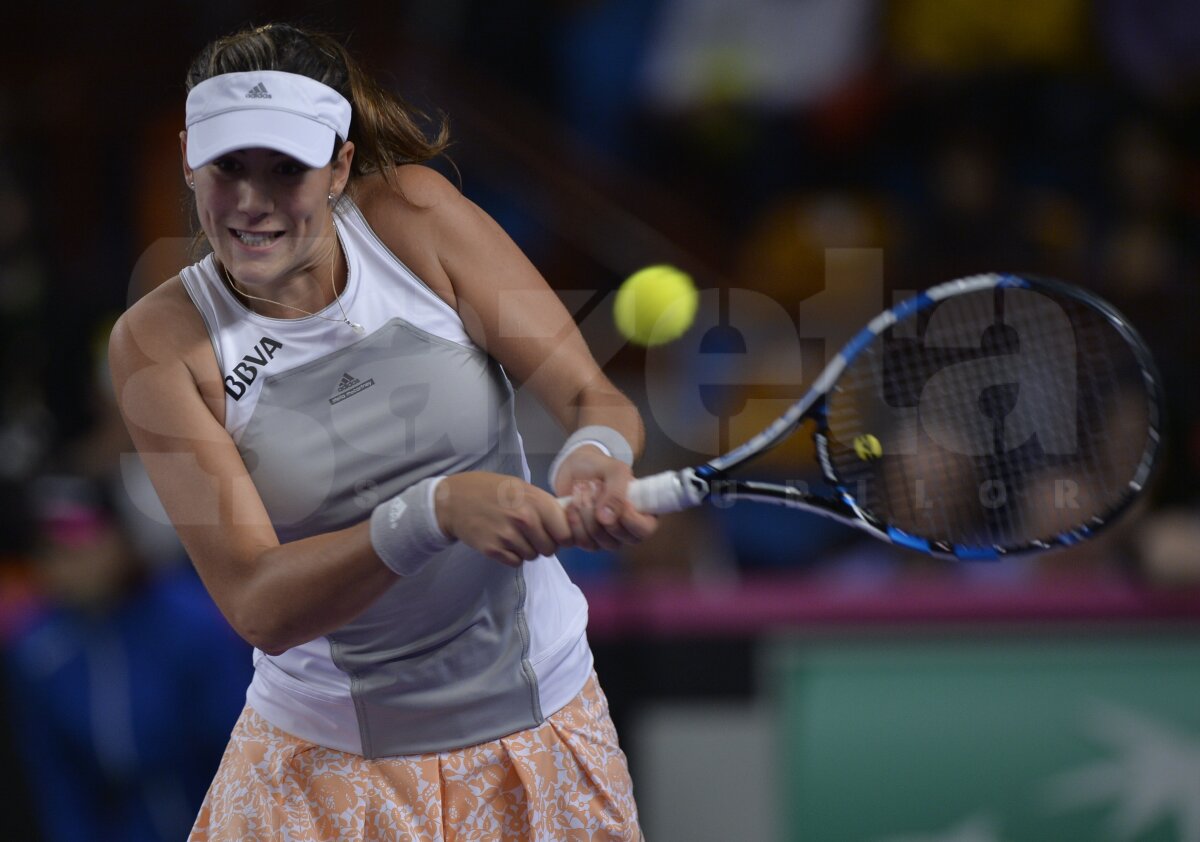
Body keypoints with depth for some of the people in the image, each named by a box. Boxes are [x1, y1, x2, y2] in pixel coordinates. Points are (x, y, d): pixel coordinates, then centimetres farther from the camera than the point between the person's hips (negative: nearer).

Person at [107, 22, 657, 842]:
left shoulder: (413, 216, -8)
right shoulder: (160, 343, -13)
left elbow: (593, 395, -11)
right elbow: (258, 607, -21)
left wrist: (596, 451, -36)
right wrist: (438, 511, -37)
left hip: (537, 713, 2)